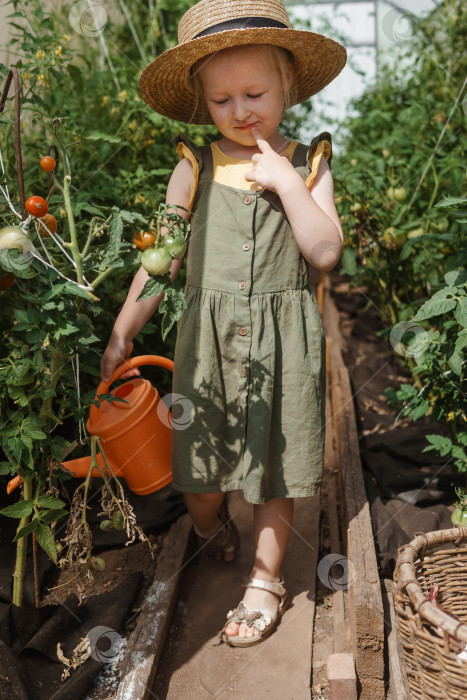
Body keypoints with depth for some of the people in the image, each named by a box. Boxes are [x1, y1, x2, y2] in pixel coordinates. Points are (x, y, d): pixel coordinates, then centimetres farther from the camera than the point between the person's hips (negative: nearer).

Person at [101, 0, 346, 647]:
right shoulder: (196, 168, 2)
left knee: (274, 468, 8)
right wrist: (122, 334, 4)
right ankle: (212, 534, 41)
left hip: (283, 339, 0)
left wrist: (284, 182, -14)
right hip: (209, 338, 1)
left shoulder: (308, 164, 4)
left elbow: (327, 252, -6)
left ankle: (265, 580, 29)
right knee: (199, 478, 6)